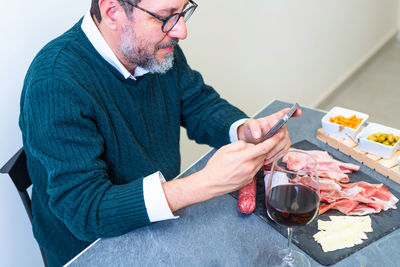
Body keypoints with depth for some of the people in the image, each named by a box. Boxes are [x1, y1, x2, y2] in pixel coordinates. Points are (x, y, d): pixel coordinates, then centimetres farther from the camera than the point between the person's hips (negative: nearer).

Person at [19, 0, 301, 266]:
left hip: (164, 219, 6)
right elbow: (83, 211, -31)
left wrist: (245, 130, -18)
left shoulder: (158, 48, -5)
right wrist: (208, 182, -40)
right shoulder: (55, 84, -28)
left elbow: (199, 103, 5)